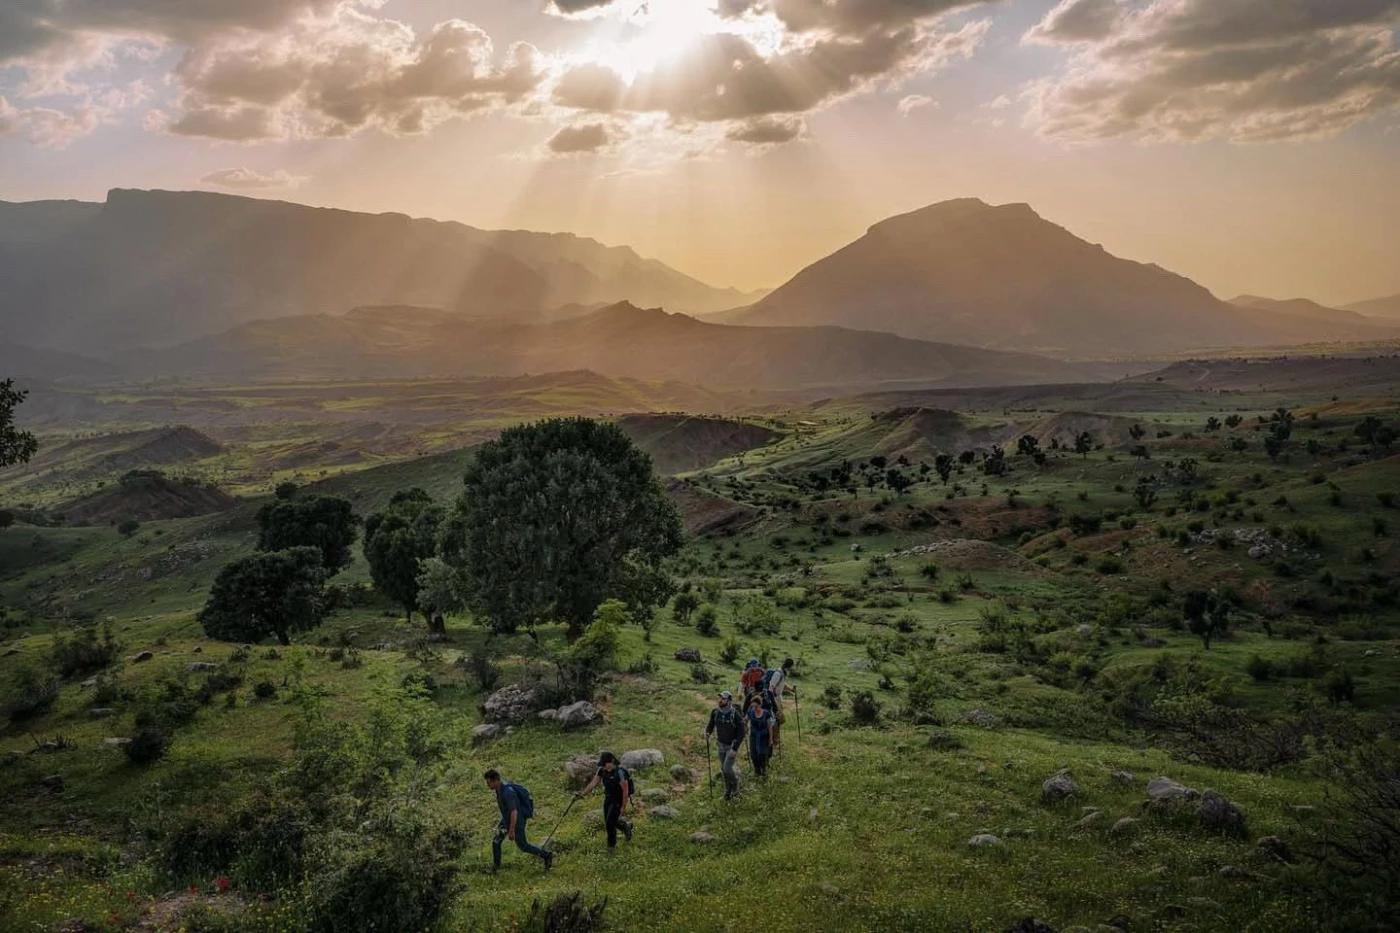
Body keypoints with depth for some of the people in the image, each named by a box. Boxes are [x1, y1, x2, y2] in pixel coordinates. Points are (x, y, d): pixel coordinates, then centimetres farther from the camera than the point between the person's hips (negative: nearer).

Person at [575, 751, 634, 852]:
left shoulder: (619, 772, -28)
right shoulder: (602, 770, -7)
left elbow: (625, 790, -23)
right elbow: (593, 783, -1)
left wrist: (624, 806, -20)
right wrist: (582, 794, -7)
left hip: (618, 800, -7)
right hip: (608, 798, 7)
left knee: (610, 822, -7)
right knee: (607, 821, 15)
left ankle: (612, 845, 15)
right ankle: (626, 826, 41)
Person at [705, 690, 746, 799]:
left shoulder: (735, 715, -24)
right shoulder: (715, 712, -10)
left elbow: (741, 733, -19)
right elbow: (711, 725, 6)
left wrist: (735, 749, -22)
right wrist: (707, 733, -17)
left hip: (732, 746, -5)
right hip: (721, 745, 5)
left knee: (727, 769, -9)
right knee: (723, 769, 13)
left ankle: (735, 785, 22)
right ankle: (728, 790, 34)